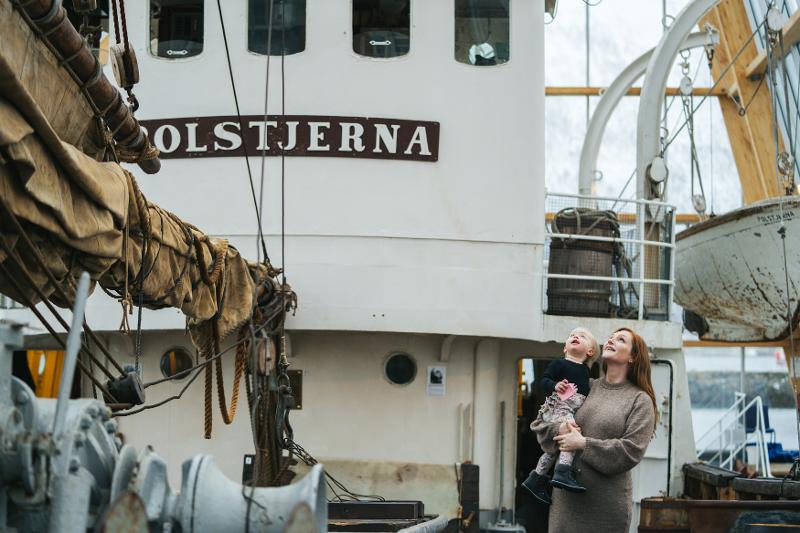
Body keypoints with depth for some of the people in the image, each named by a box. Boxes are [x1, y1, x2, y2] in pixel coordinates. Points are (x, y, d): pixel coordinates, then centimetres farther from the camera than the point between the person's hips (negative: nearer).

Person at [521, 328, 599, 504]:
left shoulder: (585, 370, 18)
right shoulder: (560, 364, -1)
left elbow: (586, 392, 27)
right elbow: (543, 379, -6)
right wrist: (554, 386, -24)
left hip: (573, 411, 8)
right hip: (558, 406, -8)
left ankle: (535, 480, 27)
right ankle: (563, 474, -40)